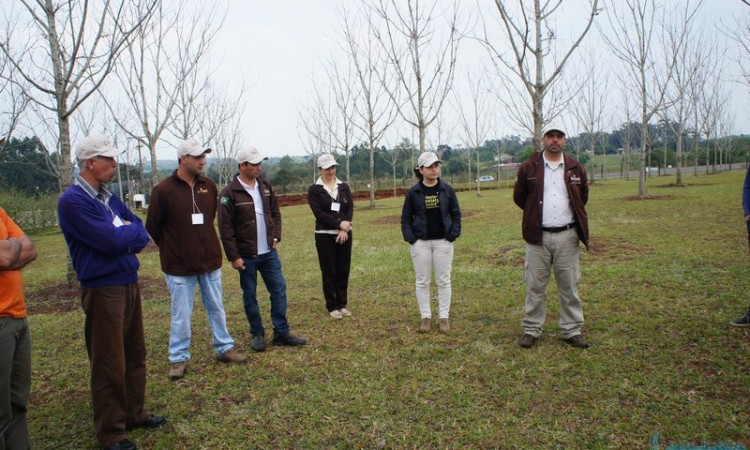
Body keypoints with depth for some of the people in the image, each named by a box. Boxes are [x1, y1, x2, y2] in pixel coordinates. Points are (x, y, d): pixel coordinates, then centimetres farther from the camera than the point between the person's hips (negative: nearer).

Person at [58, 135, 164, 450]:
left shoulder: (108, 196, 11)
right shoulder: (73, 200, -15)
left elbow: (141, 234, 9)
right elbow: (112, 240, -23)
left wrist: (124, 235, -12)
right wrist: (131, 231, -3)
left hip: (129, 283, 8)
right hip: (103, 290, -8)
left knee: (135, 354, 17)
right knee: (109, 364, 3)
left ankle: (135, 413, 33)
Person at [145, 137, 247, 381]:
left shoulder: (209, 186, 1)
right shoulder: (163, 190, -14)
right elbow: (152, 227, -5)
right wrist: (172, 249, 4)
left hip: (210, 260, 4)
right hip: (179, 266, -4)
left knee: (217, 309, 15)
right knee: (181, 314, 7)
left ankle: (224, 348, 30)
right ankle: (178, 358, 23)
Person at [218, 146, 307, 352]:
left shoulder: (265, 186, 5)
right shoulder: (230, 193, -12)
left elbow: (275, 213, 15)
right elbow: (225, 228, -12)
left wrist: (276, 237, 5)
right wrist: (234, 256, -13)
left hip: (269, 252, 5)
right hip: (246, 256, -5)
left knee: (279, 290, 5)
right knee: (250, 296, 7)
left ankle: (282, 332, 17)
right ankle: (257, 334, 23)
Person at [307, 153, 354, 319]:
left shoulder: (344, 187, 8)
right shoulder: (314, 190, -3)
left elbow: (350, 209, 0)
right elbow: (319, 213, -12)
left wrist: (344, 229, -14)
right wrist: (339, 223, -18)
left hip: (345, 234, 4)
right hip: (325, 235, -3)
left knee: (343, 270, 8)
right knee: (329, 272, 2)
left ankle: (342, 304, 20)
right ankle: (332, 306, 13)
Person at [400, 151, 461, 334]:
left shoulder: (447, 189, 0)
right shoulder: (413, 192, -2)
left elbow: (456, 214, 6)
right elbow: (406, 218, 3)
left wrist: (453, 235, -4)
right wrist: (411, 239, -6)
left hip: (443, 242, 0)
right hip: (420, 243, 0)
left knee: (443, 281, 7)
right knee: (422, 281, 7)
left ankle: (444, 317, 18)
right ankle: (426, 317, 20)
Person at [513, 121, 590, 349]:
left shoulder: (576, 168, 6)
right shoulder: (529, 167, 1)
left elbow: (582, 198, 20)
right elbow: (519, 197, 12)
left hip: (567, 236, 1)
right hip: (538, 236, -1)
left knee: (569, 287, 9)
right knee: (535, 286, 5)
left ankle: (572, 331, 21)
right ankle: (531, 330, 17)